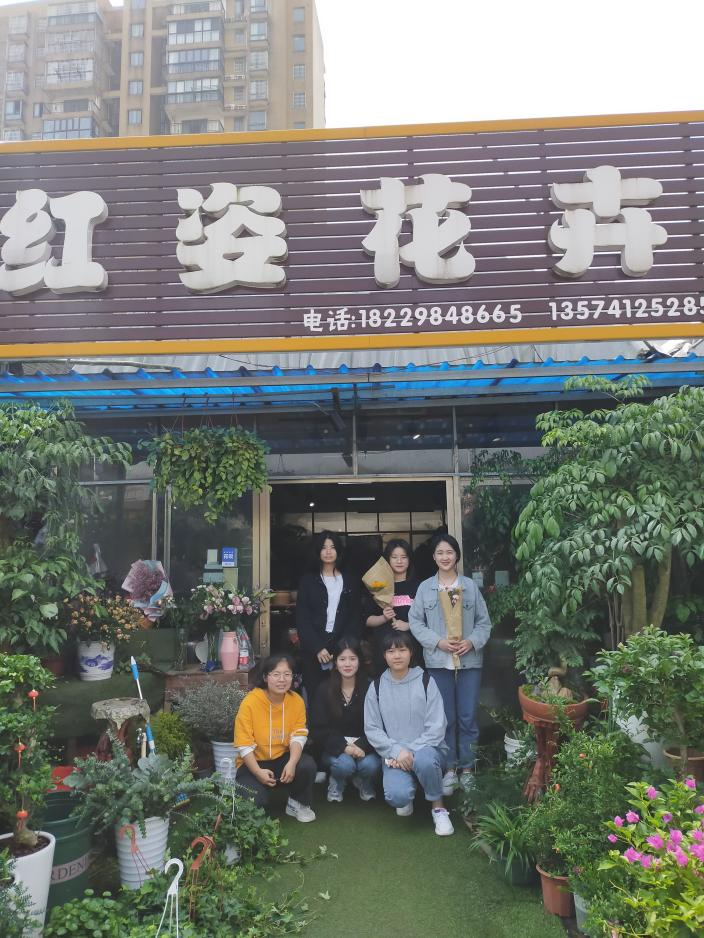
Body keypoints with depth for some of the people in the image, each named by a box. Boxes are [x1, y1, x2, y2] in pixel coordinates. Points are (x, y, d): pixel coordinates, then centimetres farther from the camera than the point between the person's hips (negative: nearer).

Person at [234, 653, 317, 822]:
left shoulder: (297, 701, -8)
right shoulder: (250, 702, -18)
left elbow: (298, 737, -11)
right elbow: (244, 745, -16)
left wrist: (292, 763, -30)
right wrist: (258, 772, -28)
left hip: (283, 759, 3)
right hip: (254, 763, -2)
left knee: (307, 765, -27)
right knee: (254, 801, -27)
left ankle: (298, 803, 3)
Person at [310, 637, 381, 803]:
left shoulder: (369, 688, -4)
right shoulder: (324, 690, -2)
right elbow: (319, 728, -6)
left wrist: (362, 746, -25)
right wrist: (344, 746, -20)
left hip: (363, 745, 0)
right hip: (335, 747, 0)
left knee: (370, 765, -29)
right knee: (345, 764, -31)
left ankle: (364, 783, 10)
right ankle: (337, 783, 7)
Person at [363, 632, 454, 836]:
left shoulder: (425, 681, -3)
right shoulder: (377, 687, 2)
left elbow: (437, 726, -7)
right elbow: (372, 729, -1)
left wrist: (411, 751, -17)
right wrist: (397, 751, -16)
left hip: (426, 749, -1)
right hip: (394, 754, 1)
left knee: (425, 760, -37)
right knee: (396, 796, -28)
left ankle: (438, 807, -6)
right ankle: (406, 797, 13)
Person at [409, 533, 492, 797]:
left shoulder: (470, 586, 3)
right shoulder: (425, 588, 2)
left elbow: (484, 622, 5)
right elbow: (415, 621, 1)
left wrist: (472, 641, -12)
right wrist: (438, 641, -11)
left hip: (469, 660, 0)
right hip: (438, 661, 0)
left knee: (468, 717, 5)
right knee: (445, 717, 7)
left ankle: (467, 768, 20)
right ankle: (450, 768, 20)